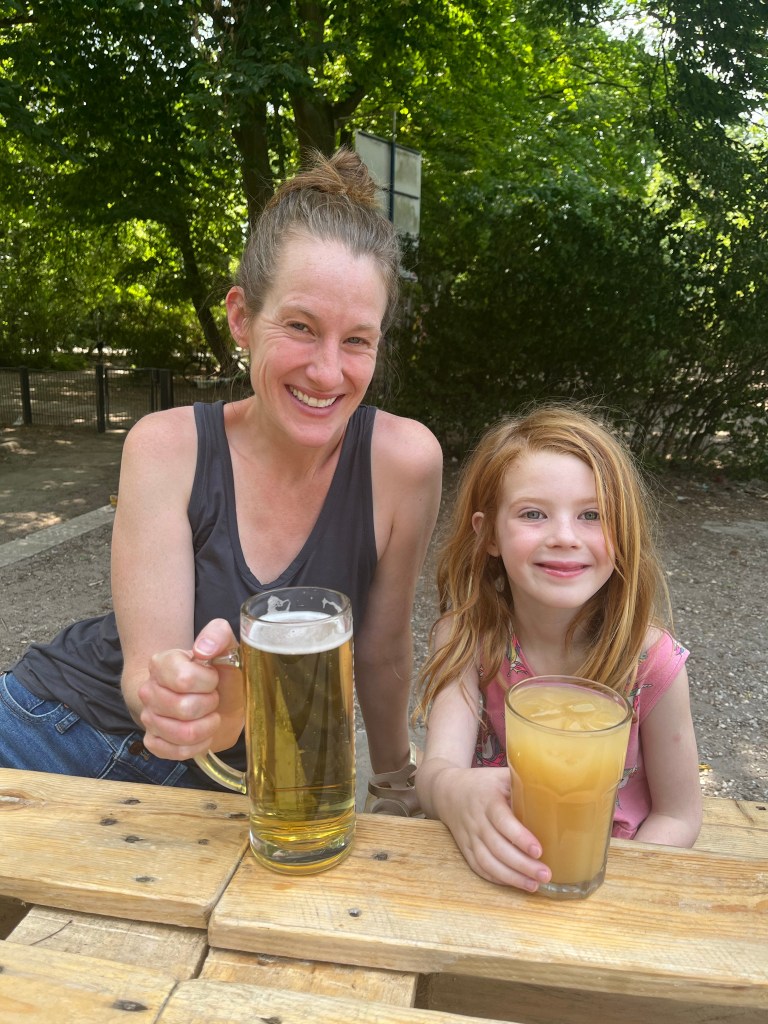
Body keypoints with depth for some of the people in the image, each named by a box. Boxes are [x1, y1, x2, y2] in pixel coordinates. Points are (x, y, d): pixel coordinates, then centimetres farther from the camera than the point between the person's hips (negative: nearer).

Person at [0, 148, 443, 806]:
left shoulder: (404, 461, -21)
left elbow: (382, 648, -8)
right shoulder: (166, 448, -18)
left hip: (225, 781, 1)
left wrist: (395, 783, 5)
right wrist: (173, 694, -42)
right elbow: (148, 669, -20)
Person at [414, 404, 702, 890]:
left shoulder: (651, 660, -15)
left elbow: (678, 815, -4)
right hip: (489, 869, 2)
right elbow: (438, 766, -23)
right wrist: (456, 792, -46)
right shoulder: (466, 634, -13)